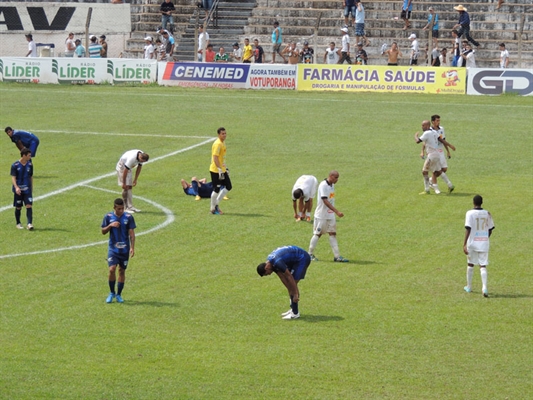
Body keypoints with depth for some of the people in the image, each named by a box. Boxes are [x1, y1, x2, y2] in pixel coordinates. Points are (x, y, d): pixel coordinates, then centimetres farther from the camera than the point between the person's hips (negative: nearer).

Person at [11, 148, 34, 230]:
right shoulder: (15, 165, -8)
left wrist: (31, 188, 18)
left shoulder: (30, 165, 5)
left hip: (27, 189, 2)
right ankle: (18, 223, 24)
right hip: (18, 190, -2)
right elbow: (13, 177, -11)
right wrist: (16, 187, -25)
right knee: (18, 207, 7)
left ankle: (29, 223, -16)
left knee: (29, 205, -12)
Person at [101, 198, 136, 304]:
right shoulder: (108, 217, -1)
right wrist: (110, 225, -15)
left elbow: (131, 233, -2)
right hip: (113, 248, 0)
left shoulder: (129, 217, -4)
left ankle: (119, 294, 18)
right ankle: (112, 293, 6)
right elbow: (103, 231, 5)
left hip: (125, 249, 0)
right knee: (112, 269, -12)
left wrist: (132, 248, -9)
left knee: (122, 271, 6)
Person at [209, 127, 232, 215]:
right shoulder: (218, 144, -18)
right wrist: (220, 170, -25)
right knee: (216, 189, -3)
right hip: (216, 171, -10)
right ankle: (213, 209, 8)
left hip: (222, 170, 10)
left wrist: (225, 168, 24)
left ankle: (216, 204, 18)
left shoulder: (223, 142, 13)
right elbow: (215, 157, -23)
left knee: (228, 187, 10)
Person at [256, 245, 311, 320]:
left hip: (302, 259, -9)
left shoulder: (277, 262, -30)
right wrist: (291, 291, 3)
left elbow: (289, 277, -27)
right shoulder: (271, 261, -1)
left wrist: (295, 294, -22)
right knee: (289, 285, 10)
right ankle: (293, 309, 20)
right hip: (295, 260, 9)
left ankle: (295, 313, -9)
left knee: (293, 282, -12)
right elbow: (282, 277, 6)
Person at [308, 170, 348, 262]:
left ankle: (337, 256, 1)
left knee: (333, 233, 3)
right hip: (321, 215, -8)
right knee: (318, 234, 2)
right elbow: (325, 201, -26)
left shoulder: (332, 185, 8)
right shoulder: (323, 185, -19)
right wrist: (337, 211, -31)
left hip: (330, 214, 8)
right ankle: (310, 254, 16)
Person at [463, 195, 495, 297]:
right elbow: (490, 230, 9)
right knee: (483, 266, 1)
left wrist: (464, 244, -16)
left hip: (472, 243, -2)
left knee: (470, 264, 16)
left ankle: (468, 287, 28)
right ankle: (484, 288, -17)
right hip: (484, 243, 2)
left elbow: (468, 229, -16)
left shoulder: (470, 213, -9)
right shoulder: (487, 214, 3)